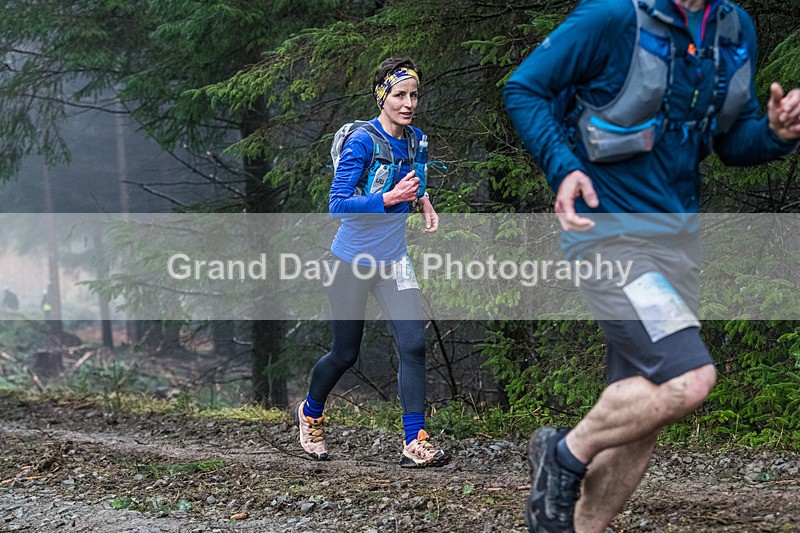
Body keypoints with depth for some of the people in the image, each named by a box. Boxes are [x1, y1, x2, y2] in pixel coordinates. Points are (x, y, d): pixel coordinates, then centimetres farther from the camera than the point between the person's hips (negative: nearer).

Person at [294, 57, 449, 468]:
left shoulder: (416, 141, 4)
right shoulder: (361, 141, -17)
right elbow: (337, 204, -21)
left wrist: (423, 201, 3)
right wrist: (388, 199, -31)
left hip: (392, 262, 5)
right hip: (350, 262, -5)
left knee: (413, 345, -12)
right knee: (345, 354, 8)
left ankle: (415, 442, -10)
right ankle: (310, 412, 38)